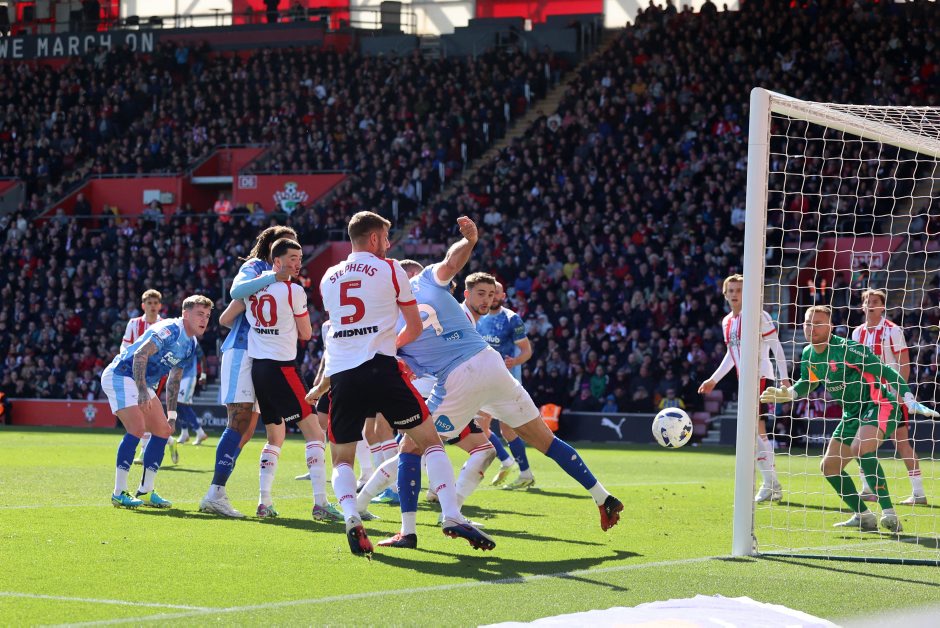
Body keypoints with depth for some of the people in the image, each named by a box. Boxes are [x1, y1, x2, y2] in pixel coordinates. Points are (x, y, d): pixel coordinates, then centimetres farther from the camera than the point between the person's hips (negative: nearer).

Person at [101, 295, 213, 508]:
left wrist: (172, 415, 15)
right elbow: (140, 355, -30)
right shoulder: (170, 329, -20)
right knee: (137, 428, -22)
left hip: (143, 383, 10)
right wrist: (142, 391, -37)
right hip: (120, 376, -10)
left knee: (163, 430, 4)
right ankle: (119, 493, -18)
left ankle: (146, 491, 10)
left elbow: (174, 381, 18)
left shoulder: (191, 345, 9)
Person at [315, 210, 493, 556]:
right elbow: (415, 327, 12)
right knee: (429, 439, 4)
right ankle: (451, 515, -10)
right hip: (379, 368, -3)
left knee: (341, 459, 13)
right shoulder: (389, 269, 6)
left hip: (340, 372, 3)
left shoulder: (328, 278, 19)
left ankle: (350, 517, -15)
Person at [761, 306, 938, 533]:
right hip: (853, 412, 9)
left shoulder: (846, 348, -21)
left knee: (861, 448, -34)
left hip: (880, 404, -9)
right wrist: (788, 394, 0)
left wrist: (909, 400, -28)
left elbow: (885, 372, -21)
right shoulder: (808, 355, 2)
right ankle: (863, 516, 19)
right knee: (829, 466, 6)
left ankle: (889, 514, -32)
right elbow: (806, 384, 21)